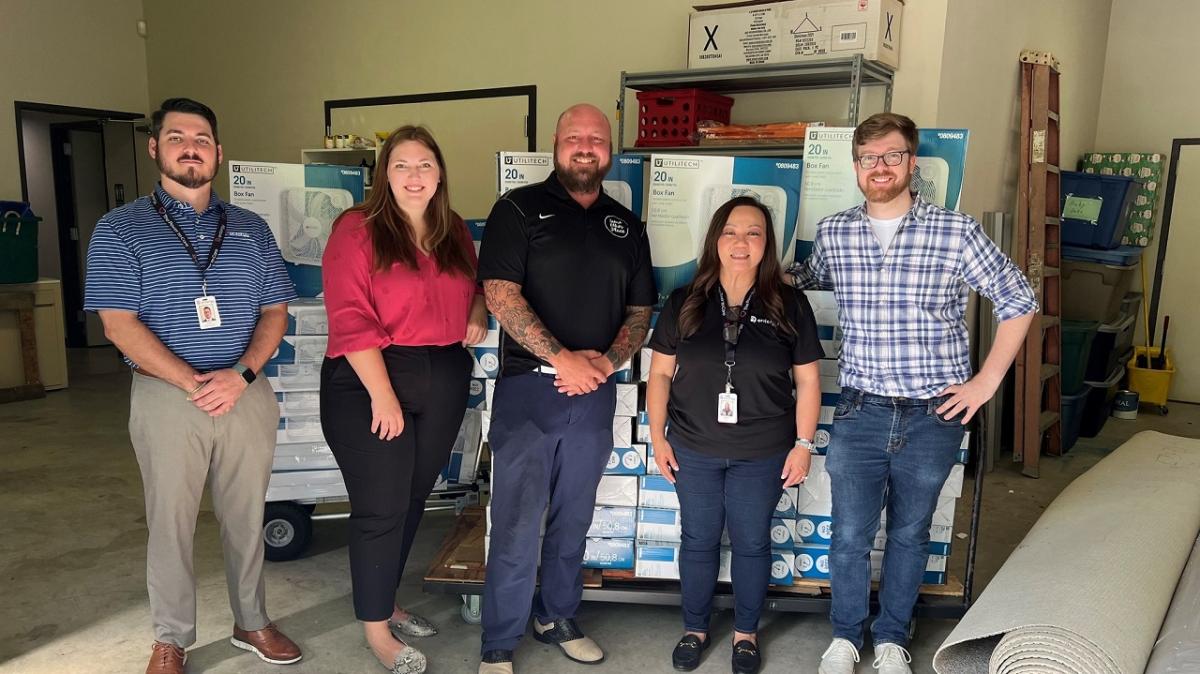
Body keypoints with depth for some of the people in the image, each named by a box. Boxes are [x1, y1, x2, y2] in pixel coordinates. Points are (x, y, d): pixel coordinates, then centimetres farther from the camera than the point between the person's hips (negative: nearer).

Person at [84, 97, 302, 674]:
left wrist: (241, 374, -11)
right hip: (166, 396, -2)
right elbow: (119, 325, -7)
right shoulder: (120, 230, 0)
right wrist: (194, 383, -15)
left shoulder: (251, 229, 10)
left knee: (247, 517, 12)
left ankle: (251, 622, 30)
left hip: (247, 393, 3)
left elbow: (275, 311, 6)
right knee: (170, 522, 7)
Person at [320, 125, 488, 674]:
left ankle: (385, 601, 36)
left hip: (445, 383, 6)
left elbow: (475, 286, 24)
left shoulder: (455, 232, 9)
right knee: (381, 507, 1)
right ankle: (376, 628, 18)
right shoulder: (358, 230, -10)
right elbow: (351, 321, -16)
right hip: (367, 384, -6)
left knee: (413, 499, 16)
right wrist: (383, 395, -20)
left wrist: (477, 314, 0)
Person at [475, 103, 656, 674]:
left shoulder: (626, 225, 12)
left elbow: (640, 311, 11)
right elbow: (500, 293, -11)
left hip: (595, 392, 4)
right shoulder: (520, 209, -1)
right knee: (516, 525, -1)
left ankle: (558, 618, 33)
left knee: (573, 519, 15)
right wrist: (561, 358, -17)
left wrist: (606, 361, -7)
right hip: (528, 389, -4)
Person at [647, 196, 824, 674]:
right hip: (693, 451, 1)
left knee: (752, 542, 12)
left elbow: (807, 380, 0)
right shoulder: (683, 303, -1)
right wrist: (658, 436, 0)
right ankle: (694, 629, 33)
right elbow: (660, 373, 3)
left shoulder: (789, 305, -3)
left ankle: (746, 632, 32)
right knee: (698, 541, 13)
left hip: (763, 454, -1)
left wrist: (803, 443, -3)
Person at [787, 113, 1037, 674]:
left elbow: (1019, 302, 2)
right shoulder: (832, 233, 2)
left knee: (909, 534, 14)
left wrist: (985, 382, -2)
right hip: (860, 413, 1)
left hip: (934, 417, -1)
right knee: (849, 535, 6)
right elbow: (808, 280, 24)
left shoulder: (956, 233, -7)